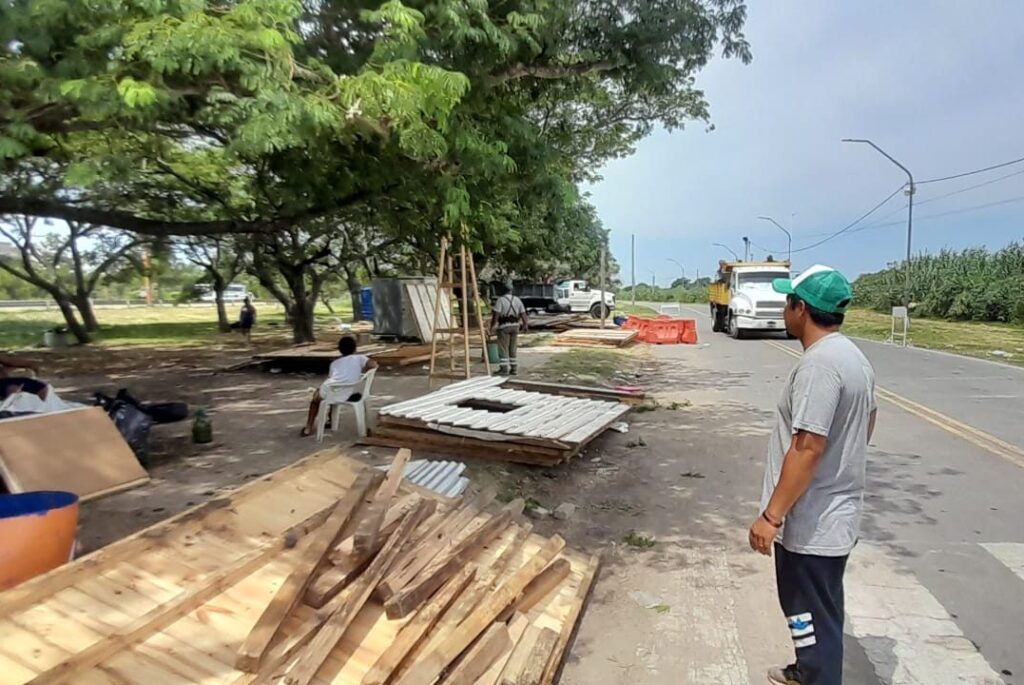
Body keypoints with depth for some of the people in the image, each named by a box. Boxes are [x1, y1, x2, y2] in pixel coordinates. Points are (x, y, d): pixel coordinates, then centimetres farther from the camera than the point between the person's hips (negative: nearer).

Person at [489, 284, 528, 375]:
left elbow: (496, 314, -14)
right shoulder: (517, 300, 8)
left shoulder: (500, 300, -6)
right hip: (515, 325, 5)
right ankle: (514, 369, 10)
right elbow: (523, 313, 5)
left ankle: (504, 368, -4)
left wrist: (492, 326, -12)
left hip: (504, 326, -5)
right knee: (513, 348, 10)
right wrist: (525, 324, 11)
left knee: (503, 348, -2)